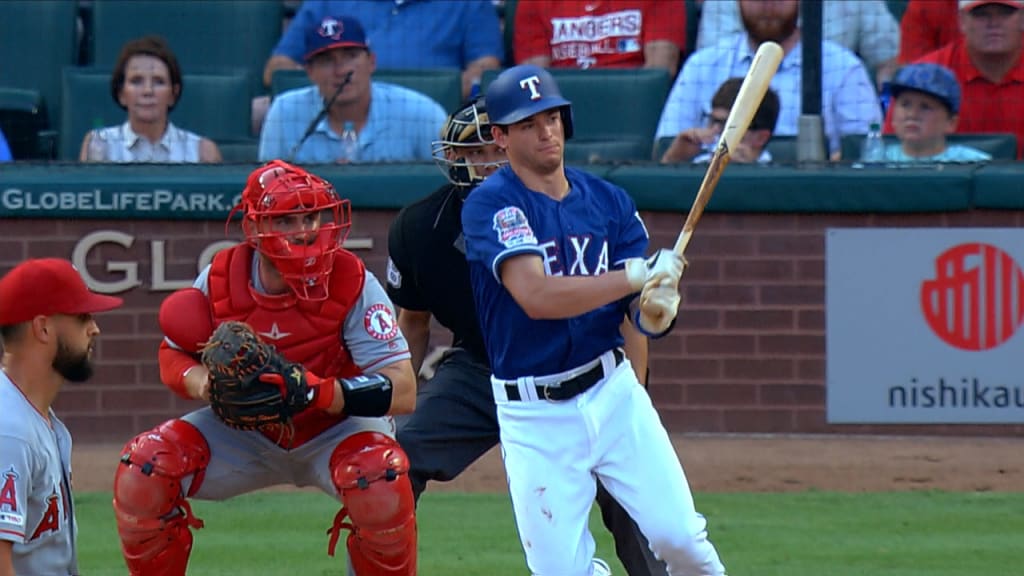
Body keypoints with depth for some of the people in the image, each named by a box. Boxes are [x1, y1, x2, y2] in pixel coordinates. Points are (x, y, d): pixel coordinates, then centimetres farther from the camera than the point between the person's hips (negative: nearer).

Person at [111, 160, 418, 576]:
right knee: (142, 469, -17)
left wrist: (320, 391, -45)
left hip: (337, 428, -3)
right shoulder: (219, 281, -15)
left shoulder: (352, 284, -25)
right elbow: (173, 354, -1)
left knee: (381, 478, -36)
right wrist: (200, 381, -26)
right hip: (246, 433, 3)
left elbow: (403, 393, -30)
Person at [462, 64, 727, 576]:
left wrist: (657, 309, -20)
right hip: (534, 416, -3)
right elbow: (536, 297, -25)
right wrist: (635, 275, -30)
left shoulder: (609, 202, 6)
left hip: (612, 392, 3)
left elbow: (641, 314, 4)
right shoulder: (490, 204, -10)